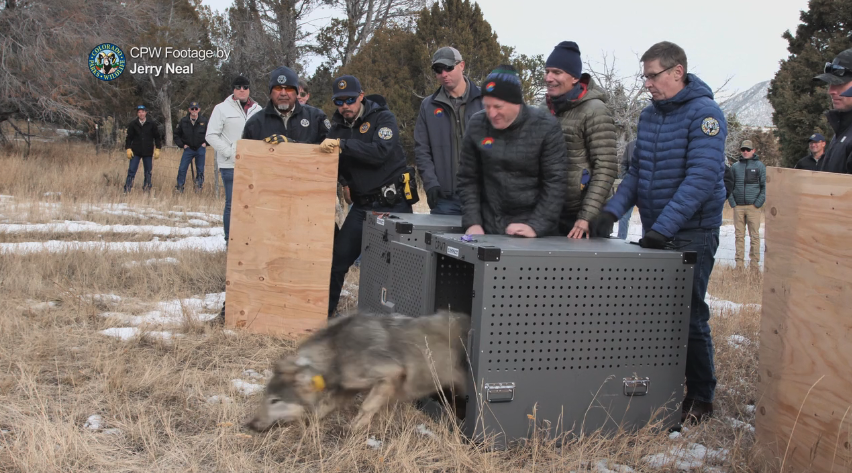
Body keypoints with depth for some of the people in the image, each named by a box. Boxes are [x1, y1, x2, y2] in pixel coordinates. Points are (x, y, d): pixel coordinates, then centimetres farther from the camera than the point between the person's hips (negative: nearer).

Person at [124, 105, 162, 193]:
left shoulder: (152, 124, 2)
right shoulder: (133, 124, 3)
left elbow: (157, 137, 7)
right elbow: (129, 138, 7)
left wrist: (157, 149, 1)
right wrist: (128, 149, -3)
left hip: (148, 153, 1)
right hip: (135, 152, 0)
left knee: (148, 173, 6)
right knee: (131, 171, -6)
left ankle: (147, 191, 15)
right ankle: (126, 191, -4)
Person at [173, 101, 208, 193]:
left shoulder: (204, 121, -4)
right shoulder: (183, 121, -1)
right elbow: (176, 134, 10)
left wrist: (206, 143, 0)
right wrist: (182, 145, 0)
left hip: (200, 149, 0)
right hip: (188, 149, 0)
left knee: (200, 169, 6)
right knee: (182, 169, -5)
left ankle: (199, 185, 20)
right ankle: (179, 187, 3)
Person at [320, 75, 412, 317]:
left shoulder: (382, 118, -6)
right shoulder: (338, 127, 12)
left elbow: (380, 151, -24)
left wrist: (342, 144, -30)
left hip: (393, 204, -5)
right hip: (362, 206, 5)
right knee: (337, 259, 1)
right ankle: (323, 312, 14)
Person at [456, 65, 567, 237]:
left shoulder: (545, 126, -9)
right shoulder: (477, 125, -1)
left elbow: (555, 182, -10)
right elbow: (468, 179, 4)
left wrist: (536, 225, -18)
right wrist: (472, 222, -5)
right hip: (489, 229, 3)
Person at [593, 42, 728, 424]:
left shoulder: (704, 113, -12)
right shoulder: (648, 115, 11)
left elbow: (702, 177, -21)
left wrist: (664, 225, -29)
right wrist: (613, 209, -4)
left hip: (692, 235, -6)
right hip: (654, 234, 7)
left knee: (689, 317, -2)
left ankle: (701, 398, 13)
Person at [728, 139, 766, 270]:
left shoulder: (759, 166, 6)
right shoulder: (735, 167, 12)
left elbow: (764, 186, 3)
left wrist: (758, 203, -7)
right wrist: (732, 202, 0)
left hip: (753, 206, -2)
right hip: (738, 207, 2)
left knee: (754, 235, -1)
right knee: (739, 235, 3)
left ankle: (754, 262, 3)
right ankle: (739, 262, 7)